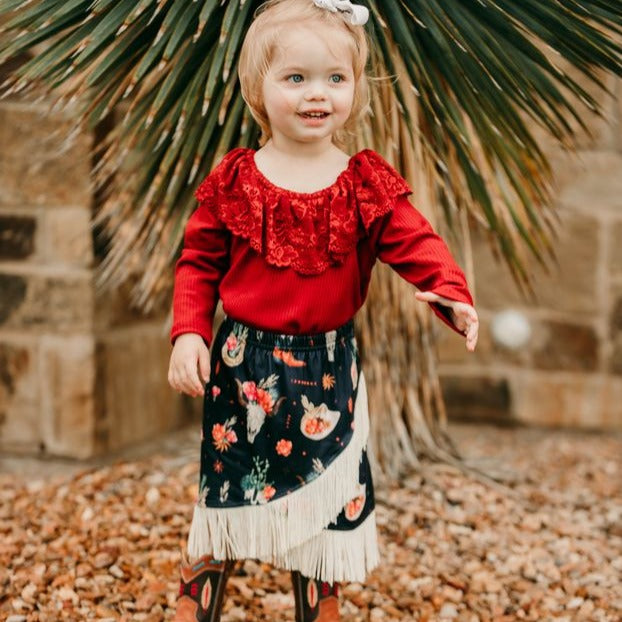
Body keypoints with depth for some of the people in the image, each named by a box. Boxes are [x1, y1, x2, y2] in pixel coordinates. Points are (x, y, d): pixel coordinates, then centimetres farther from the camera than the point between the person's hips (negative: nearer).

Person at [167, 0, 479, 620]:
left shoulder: (368, 184, -2)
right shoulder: (233, 180, -3)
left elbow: (415, 244, -9)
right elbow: (198, 260, 2)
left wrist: (452, 295, -29)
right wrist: (188, 332, -11)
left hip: (326, 370, 1)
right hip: (243, 364, 0)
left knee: (325, 510, 11)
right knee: (224, 500, 11)